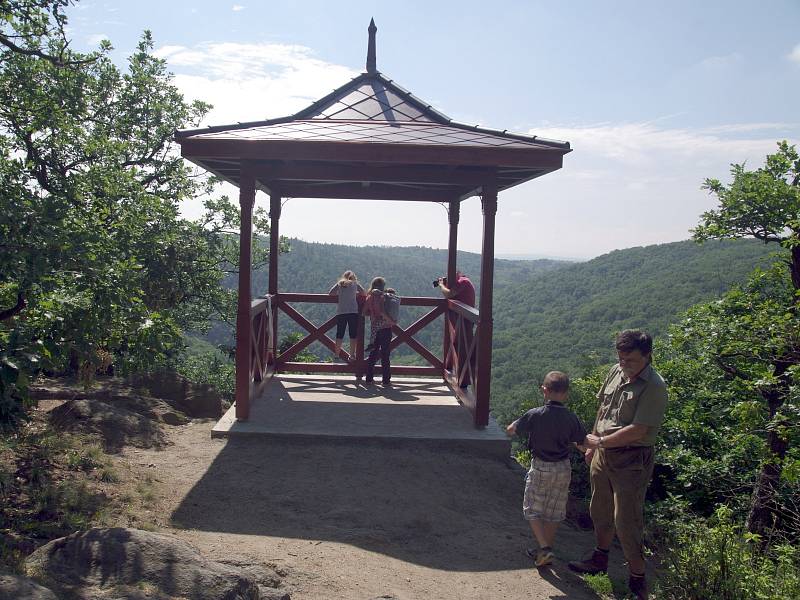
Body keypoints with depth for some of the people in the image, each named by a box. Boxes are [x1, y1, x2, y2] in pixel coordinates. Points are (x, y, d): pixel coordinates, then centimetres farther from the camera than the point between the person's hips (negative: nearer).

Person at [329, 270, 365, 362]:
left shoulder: (339, 284, 10)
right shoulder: (355, 283, 9)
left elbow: (331, 293, 4)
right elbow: (363, 292, 16)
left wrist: (340, 294, 19)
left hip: (341, 312, 1)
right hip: (353, 312, -1)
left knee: (339, 334, 7)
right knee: (353, 334, 3)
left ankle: (337, 355, 8)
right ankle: (352, 355, 0)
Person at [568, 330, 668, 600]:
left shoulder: (654, 387, -21)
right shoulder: (616, 372, 2)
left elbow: (637, 431, -24)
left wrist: (600, 441, -15)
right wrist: (593, 445, 15)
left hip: (632, 460, -7)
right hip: (604, 453, 8)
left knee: (626, 521, -1)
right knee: (600, 510, 22)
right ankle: (600, 558, 43)